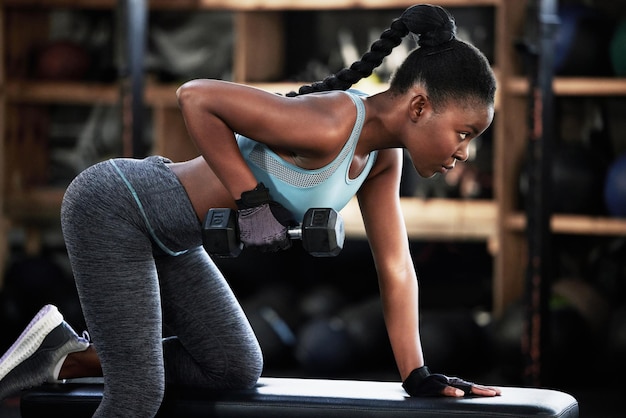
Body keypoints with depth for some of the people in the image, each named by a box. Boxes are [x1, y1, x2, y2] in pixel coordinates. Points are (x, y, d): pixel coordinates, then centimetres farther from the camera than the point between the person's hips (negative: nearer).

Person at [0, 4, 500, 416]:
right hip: (112, 208, -9)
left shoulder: (383, 156, 0)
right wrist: (252, 201, -25)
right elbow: (195, 96, -28)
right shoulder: (329, 126, -28)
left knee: (237, 370, 12)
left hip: (165, 238, 9)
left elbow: (396, 269, 6)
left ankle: (68, 356, 13)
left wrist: (418, 376, 3)